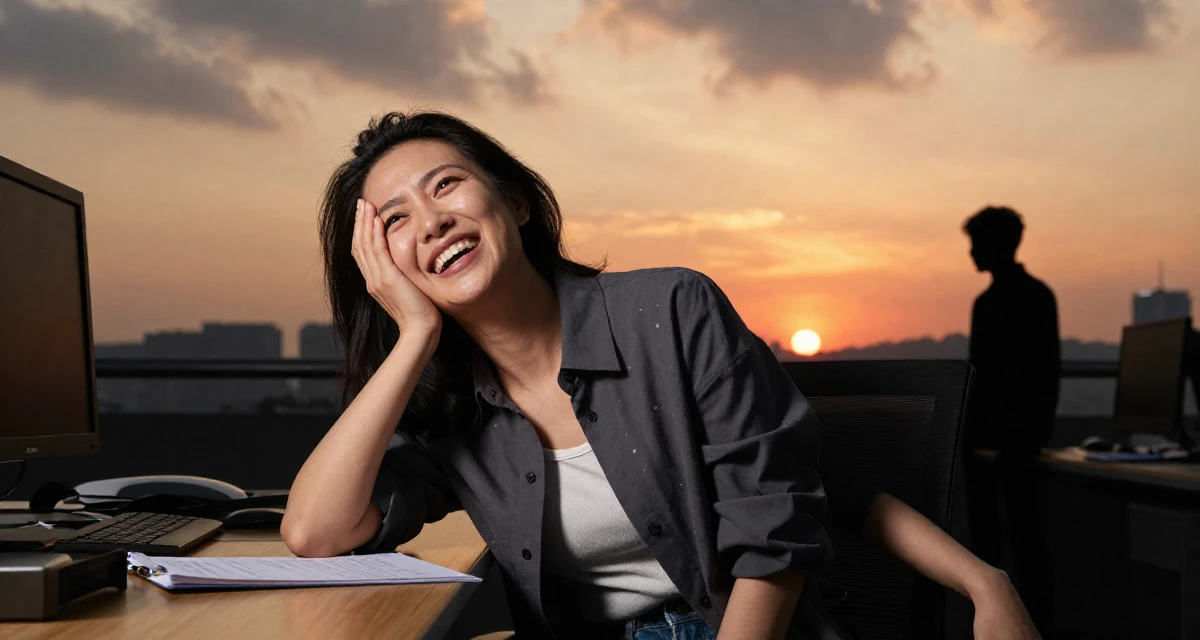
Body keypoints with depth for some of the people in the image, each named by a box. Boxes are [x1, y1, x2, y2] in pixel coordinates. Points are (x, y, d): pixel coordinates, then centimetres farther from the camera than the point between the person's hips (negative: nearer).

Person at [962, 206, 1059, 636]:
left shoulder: (1035, 296, -6)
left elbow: (1047, 367, -11)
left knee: (1024, 531, -4)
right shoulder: (985, 301, 16)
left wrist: (1036, 429, -16)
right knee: (984, 531, 9)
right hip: (983, 432, 8)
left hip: (1015, 435, -8)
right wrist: (969, 423, 15)